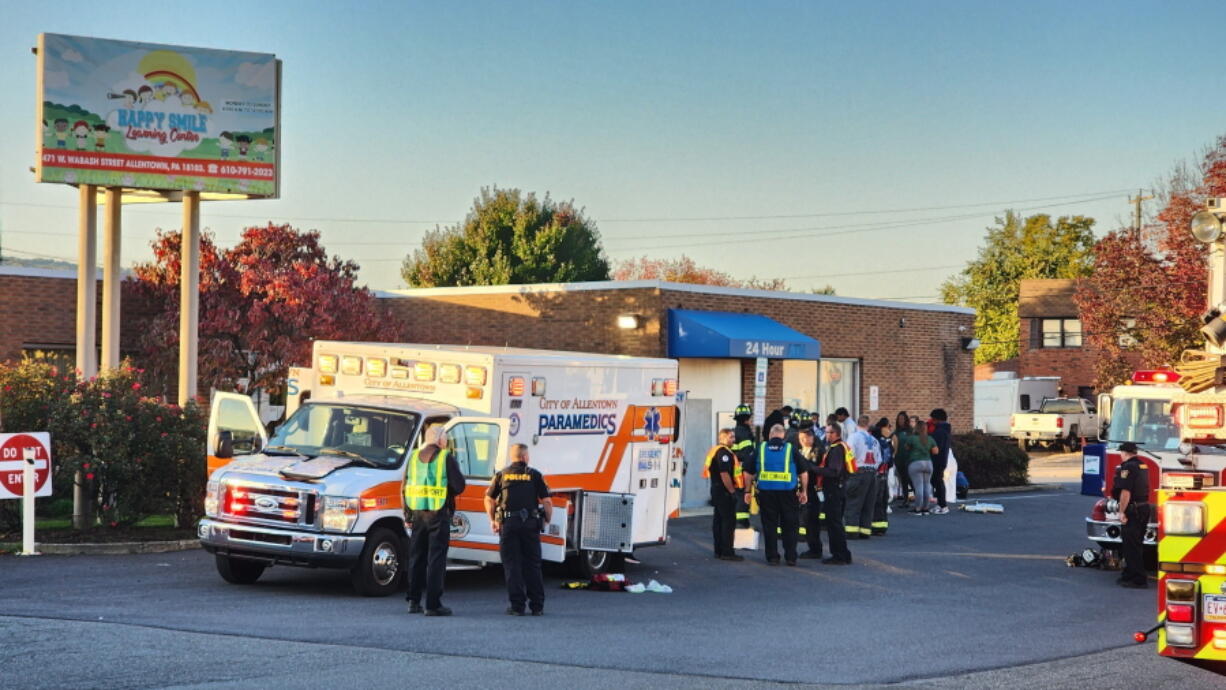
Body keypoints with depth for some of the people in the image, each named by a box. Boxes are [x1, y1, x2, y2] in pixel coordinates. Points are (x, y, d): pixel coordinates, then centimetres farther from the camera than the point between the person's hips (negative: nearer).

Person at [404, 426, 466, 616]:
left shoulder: (414, 457, 10)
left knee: (416, 557, 14)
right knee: (436, 559, -2)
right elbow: (459, 486, -10)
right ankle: (433, 604, -5)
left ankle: (413, 601, 17)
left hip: (417, 514, 5)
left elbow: (405, 488, 11)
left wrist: (407, 514, 16)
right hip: (438, 515, -5)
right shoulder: (446, 458, -6)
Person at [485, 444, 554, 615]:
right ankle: (537, 605, 9)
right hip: (530, 524, 0)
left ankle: (517, 605, -1)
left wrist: (492, 521, 17)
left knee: (512, 565, 3)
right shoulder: (534, 475, 4)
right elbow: (547, 501, 0)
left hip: (508, 524, 0)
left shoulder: (501, 475, 8)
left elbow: (489, 500, 9)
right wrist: (548, 520, 13)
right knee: (533, 565, 8)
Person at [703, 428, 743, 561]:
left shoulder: (714, 450, 16)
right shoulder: (724, 453, -17)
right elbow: (724, 474, -25)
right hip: (725, 491, -11)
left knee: (718, 520, 13)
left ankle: (719, 550, 17)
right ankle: (727, 552, -10)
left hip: (716, 489, 11)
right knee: (729, 521, -9)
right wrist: (732, 491, -19)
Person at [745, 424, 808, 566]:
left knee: (769, 525, 9)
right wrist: (803, 491, 10)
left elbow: (748, 473, 7)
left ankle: (772, 557, 9)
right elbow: (804, 472, 1)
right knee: (790, 526, 9)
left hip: (766, 491, 1)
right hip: (788, 492, -1)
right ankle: (791, 557, 8)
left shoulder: (760, 448, 5)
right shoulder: (791, 449, 1)